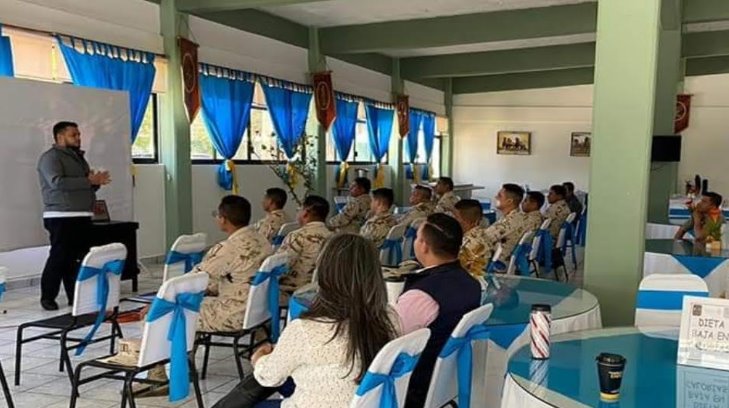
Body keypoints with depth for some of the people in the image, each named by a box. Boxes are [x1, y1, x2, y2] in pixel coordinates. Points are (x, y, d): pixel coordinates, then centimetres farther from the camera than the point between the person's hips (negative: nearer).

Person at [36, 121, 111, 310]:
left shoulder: (78, 157, 20)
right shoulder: (50, 157, -6)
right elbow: (58, 182, -21)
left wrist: (96, 182, 1)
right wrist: (88, 181, -19)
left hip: (82, 216, 8)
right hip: (61, 217, -8)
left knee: (80, 259, 7)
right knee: (59, 258, -6)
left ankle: (77, 296, 13)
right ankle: (47, 297, 4)